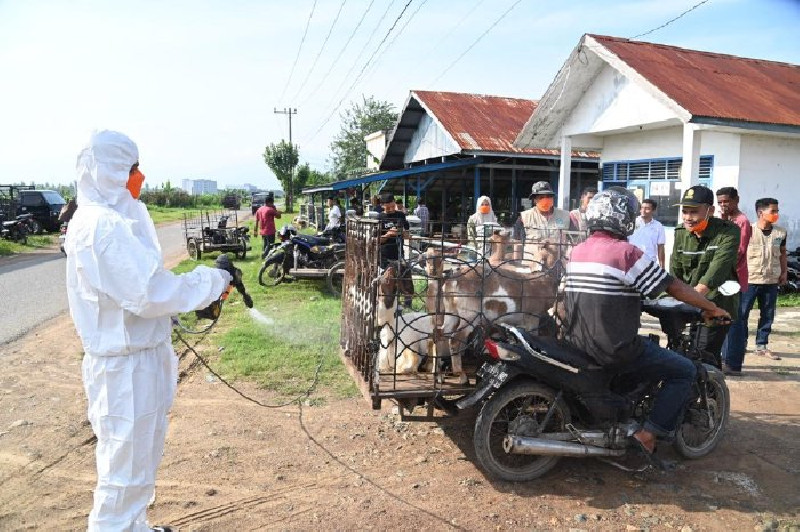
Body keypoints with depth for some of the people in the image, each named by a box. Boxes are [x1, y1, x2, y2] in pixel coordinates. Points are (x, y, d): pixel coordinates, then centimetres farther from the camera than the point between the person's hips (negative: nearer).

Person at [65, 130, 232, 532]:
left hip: (135, 356, 10)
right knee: (126, 465, 3)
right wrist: (211, 282, -17)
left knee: (138, 458, 24)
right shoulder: (103, 225, -21)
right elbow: (149, 291, -27)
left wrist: (202, 288, 8)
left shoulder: (110, 218, 11)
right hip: (125, 366, -10)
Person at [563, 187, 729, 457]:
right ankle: (648, 434, 3)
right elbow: (673, 286, -10)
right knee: (684, 371, 7)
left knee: (642, 346, 36)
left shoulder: (577, 251, 6)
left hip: (577, 342, 8)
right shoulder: (627, 252, -16)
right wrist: (712, 308, 4)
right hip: (615, 350, -8)